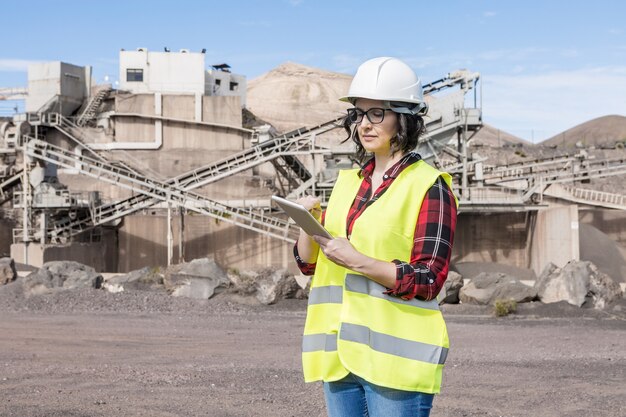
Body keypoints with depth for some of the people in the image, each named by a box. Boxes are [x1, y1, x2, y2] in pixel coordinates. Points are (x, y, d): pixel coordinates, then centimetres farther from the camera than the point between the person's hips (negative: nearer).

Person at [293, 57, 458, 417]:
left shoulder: (430, 187, -5)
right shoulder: (348, 182, 14)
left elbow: (428, 280, -12)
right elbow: (309, 263, 14)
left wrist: (356, 261, -21)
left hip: (395, 358, -6)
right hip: (341, 352, 7)